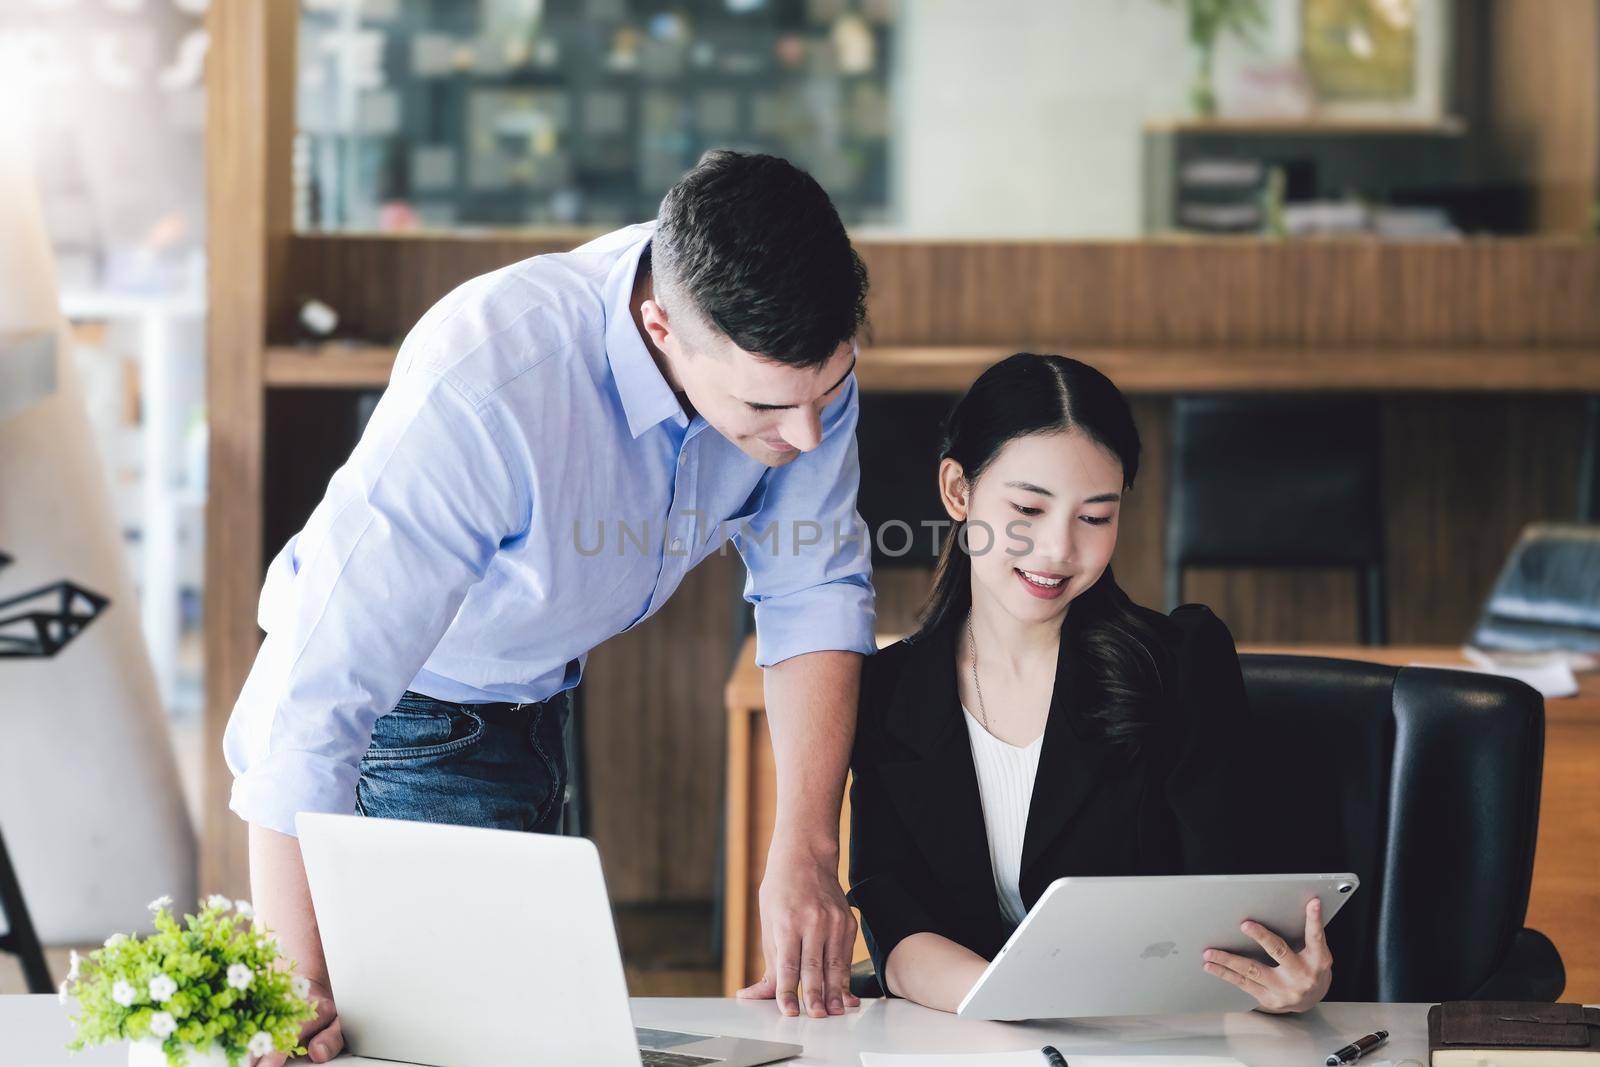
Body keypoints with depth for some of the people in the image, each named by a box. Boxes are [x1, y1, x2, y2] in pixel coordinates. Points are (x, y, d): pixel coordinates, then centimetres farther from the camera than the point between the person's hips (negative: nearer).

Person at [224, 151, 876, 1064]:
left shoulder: (798, 347, -25)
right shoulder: (482, 387, -43)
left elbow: (816, 591, -13)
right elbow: (314, 702, -44)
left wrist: (807, 856, -25)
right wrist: (298, 990, -50)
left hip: (545, 701, 6)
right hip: (400, 713, -6)